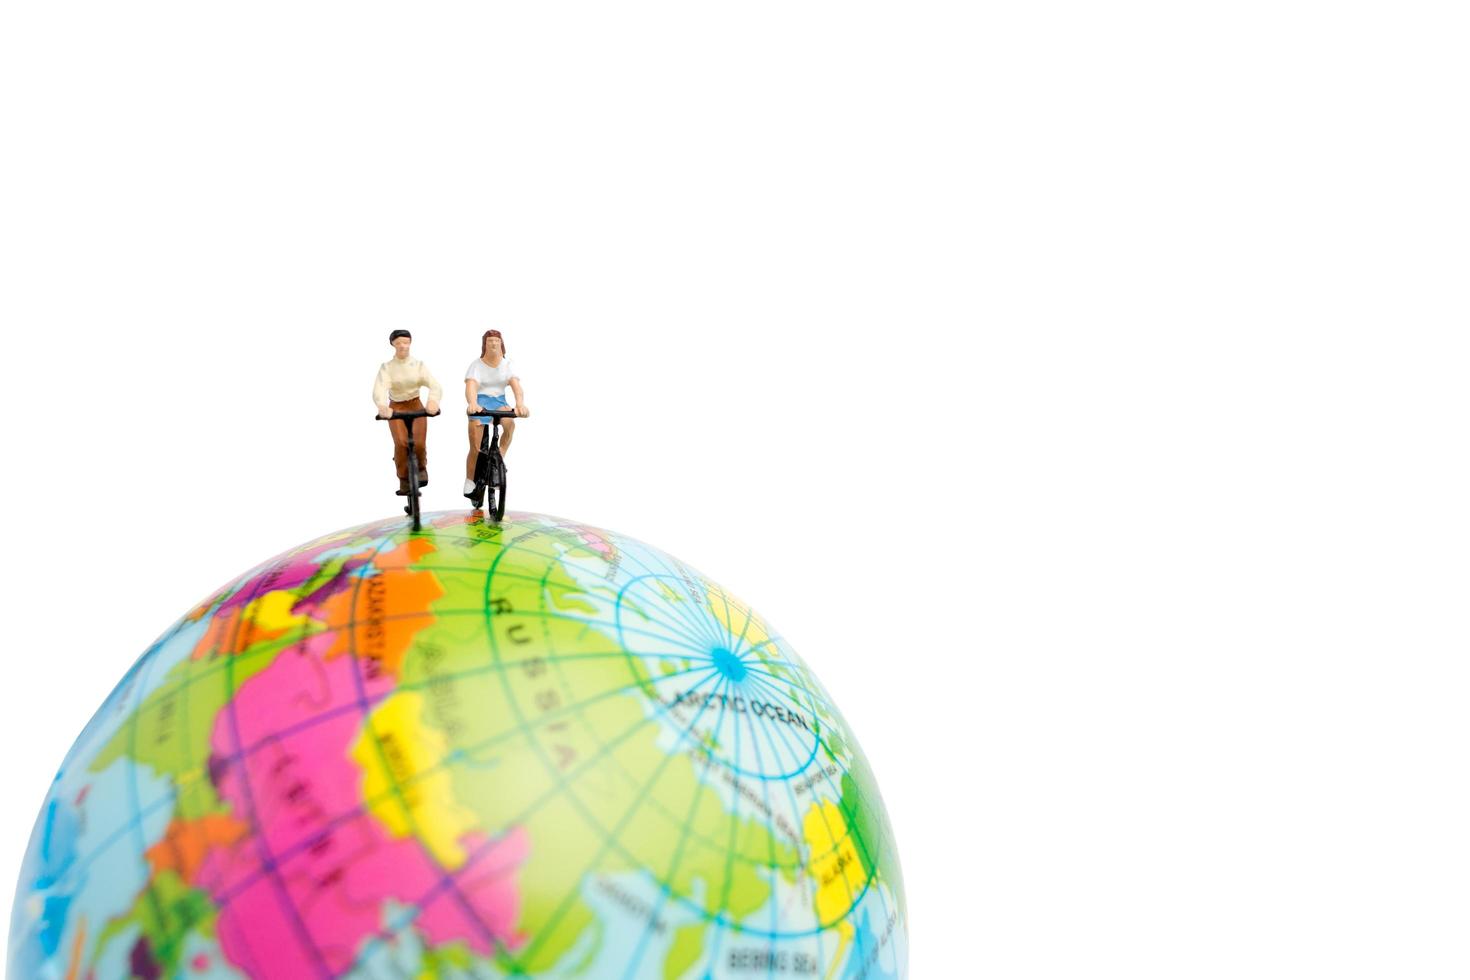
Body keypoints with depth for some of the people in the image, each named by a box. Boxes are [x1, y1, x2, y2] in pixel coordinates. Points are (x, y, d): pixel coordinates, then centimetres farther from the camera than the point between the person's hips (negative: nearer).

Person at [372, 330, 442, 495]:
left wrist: (433, 401, -45)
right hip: (396, 408, -1)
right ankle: (404, 481, -4)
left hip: (416, 406, 1)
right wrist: (382, 406, -50)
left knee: (419, 443, -14)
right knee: (401, 443, -21)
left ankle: (421, 467, 20)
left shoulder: (419, 365, -5)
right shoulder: (387, 367, -9)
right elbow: (379, 389, -26)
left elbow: (435, 385, -20)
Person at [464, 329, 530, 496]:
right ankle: (469, 481, 16)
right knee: (476, 449, -4)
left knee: (510, 423, -32)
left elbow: (516, 385, -18)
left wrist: (520, 403, -40)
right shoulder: (476, 364, -9)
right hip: (480, 403, -2)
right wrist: (472, 404, -48)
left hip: (499, 402, 2)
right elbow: (471, 385, -25)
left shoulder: (507, 364, -3)